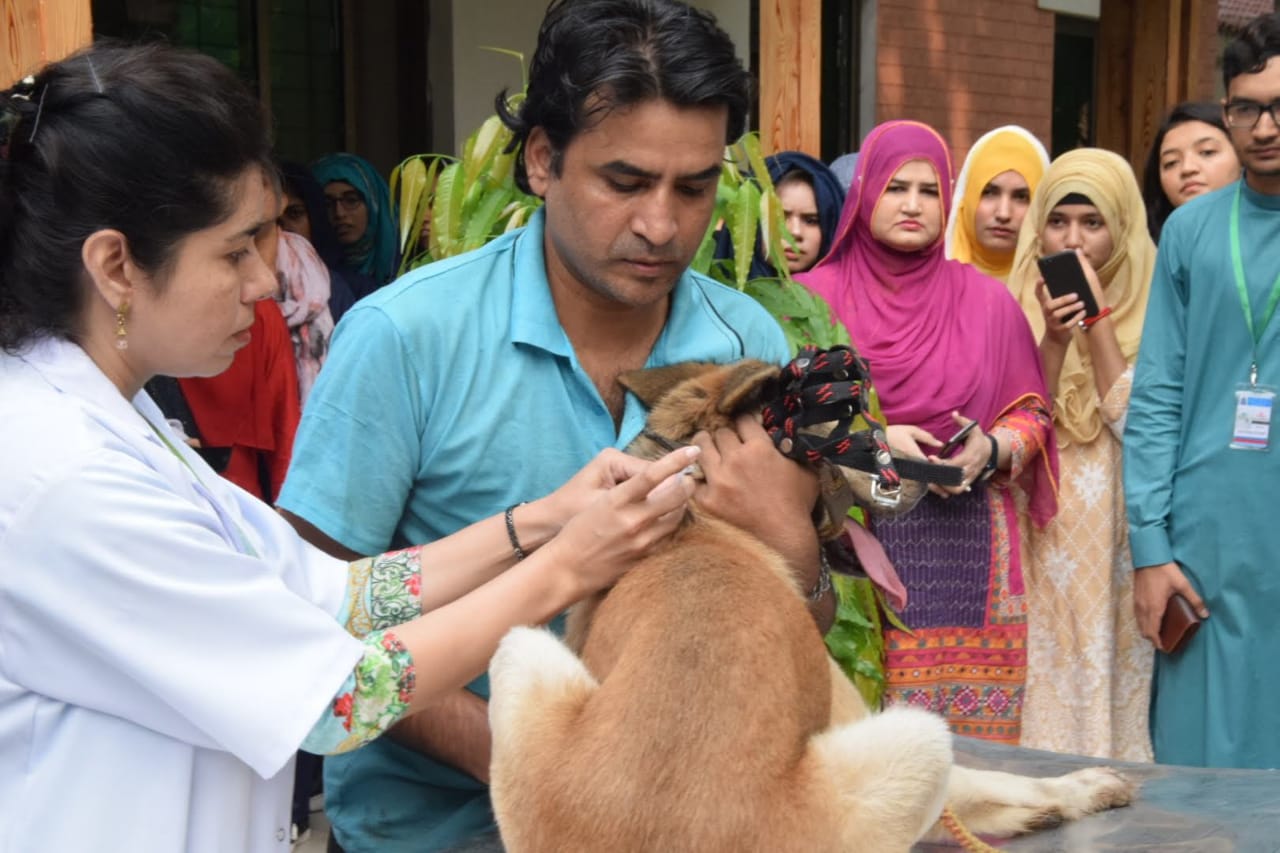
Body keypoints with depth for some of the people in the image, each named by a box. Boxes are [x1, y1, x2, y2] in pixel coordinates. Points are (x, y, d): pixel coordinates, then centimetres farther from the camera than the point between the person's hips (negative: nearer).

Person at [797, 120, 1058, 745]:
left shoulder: (987, 301, 11)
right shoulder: (816, 295, 5)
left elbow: (1031, 413, 14)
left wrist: (990, 449, -7)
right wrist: (874, 441, -12)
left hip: (965, 548, 2)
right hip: (852, 539, -2)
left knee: (968, 726, -1)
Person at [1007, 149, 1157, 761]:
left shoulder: (1147, 309, 2)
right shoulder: (1019, 307, 4)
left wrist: (1098, 319, -11)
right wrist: (1053, 339, -16)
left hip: (1118, 544, -1)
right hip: (1044, 541, 1)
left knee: (1114, 676, 2)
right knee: (1050, 685, 2)